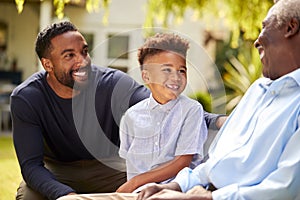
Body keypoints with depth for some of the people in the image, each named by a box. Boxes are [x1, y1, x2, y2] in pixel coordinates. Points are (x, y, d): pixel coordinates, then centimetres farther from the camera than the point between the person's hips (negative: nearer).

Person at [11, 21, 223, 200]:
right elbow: (31, 164, -23)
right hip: (56, 171, 0)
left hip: (108, 165, 0)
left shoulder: (112, 83, -21)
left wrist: (216, 121, -51)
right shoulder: (26, 98, -20)